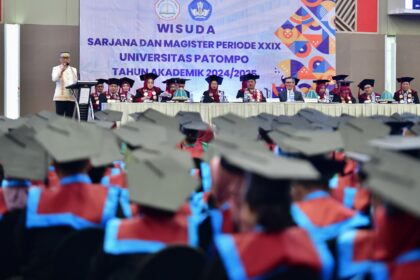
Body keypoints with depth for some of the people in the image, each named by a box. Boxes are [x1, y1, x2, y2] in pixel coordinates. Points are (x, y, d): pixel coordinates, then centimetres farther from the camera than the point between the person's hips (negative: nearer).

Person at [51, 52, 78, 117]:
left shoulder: (73, 70, 17)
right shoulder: (56, 69, 8)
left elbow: (75, 82, 11)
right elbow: (54, 79, -10)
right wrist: (61, 70, -18)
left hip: (70, 97, 3)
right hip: (60, 96, -3)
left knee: (69, 117, 0)